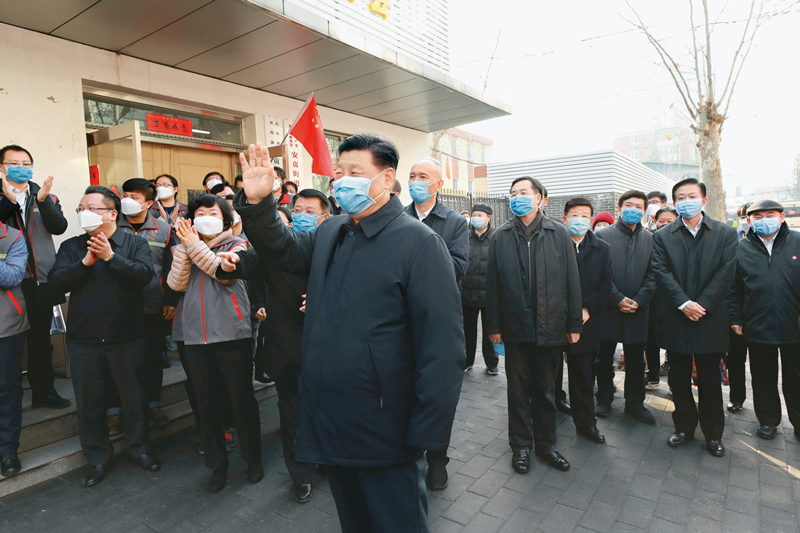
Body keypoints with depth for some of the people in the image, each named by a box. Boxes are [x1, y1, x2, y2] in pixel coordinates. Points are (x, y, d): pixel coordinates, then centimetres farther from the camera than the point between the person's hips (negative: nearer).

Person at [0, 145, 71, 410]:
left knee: (41, 339, 11)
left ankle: (44, 391, 22)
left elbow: (59, 227, -5)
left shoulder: (46, 197, 10)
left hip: (40, 281, 2)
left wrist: (43, 200, -17)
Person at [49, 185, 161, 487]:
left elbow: (144, 274, -17)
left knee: (135, 397, 9)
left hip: (127, 338, -2)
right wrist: (86, 262, -18)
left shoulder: (134, 244, -1)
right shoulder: (71, 247, 7)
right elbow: (56, 281, -6)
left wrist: (111, 257, -22)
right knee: (89, 402, 13)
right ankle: (98, 457, 31)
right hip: (83, 340, 3)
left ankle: (139, 446, 30)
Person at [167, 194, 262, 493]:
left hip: (232, 334, -4)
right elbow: (176, 284, -1)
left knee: (241, 398, 3)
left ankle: (253, 458, 22)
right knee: (205, 402, 10)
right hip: (195, 336, 4)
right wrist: (184, 247, -8)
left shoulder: (238, 245, 5)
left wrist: (195, 245, -12)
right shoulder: (186, 249, 15)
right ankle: (217, 463, 27)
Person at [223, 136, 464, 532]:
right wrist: (256, 201, -1)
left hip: (385, 434, -6)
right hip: (329, 425, 7)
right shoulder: (329, 234, 7)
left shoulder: (419, 242, -17)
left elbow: (443, 342, -20)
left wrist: (427, 433, -21)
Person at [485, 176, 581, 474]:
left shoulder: (558, 234, 1)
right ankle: (521, 445, 28)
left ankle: (546, 443, 32)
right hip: (516, 327, 0)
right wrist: (494, 325, -3)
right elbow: (492, 284, 0)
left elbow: (571, 281, 1)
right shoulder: (501, 237, 1)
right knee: (518, 390, 11)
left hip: (551, 327, 0)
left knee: (546, 389, 15)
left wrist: (574, 324, -1)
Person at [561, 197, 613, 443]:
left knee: (583, 378, 13)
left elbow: (606, 284, 2)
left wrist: (587, 308, -11)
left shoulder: (602, 249, 8)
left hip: (585, 324, 2)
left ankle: (585, 422, 28)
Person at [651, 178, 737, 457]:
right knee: (678, 379, 10)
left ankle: (713, 433, 25)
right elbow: (662, 273, -5)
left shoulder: (725, 234, 3)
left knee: (710, 380, 10)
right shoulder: (662, 236, 4)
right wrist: (684, 304, -16)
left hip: (709, 319, 0)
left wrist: (702, 305, -14)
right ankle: (684, 426, 26)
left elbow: (725, 274, -5)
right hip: (675, 320, 1)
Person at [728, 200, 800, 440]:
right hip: (757, 327, 1)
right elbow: (733, 288, 5)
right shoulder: (741, 249, 2)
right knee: (763, 378, 13)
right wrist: (735, 319, 1)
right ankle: (768, 420, 30)